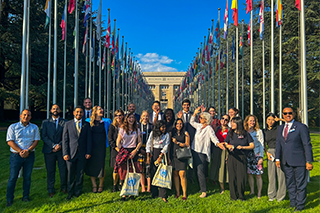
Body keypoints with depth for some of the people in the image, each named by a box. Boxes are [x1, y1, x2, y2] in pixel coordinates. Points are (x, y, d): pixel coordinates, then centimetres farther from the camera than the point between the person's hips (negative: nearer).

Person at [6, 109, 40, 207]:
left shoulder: (34, 127, 8)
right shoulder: (13, 127, 2)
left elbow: (36, 141, 3)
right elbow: (10, 141, -5)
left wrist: (28, 150, -12)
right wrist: (20, 151, -15)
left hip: (30, 155, 2)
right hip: (16, 155, -2)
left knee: (27, 177, 7)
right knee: (13, 177, 1)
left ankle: (26, 196, 20)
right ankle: (9, 199, 12)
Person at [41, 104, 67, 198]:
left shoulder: (64, 122, 7)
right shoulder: (45, 122, 8)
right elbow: (44, 136, -1)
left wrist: (60, 145, -12)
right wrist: (53, 145, -11)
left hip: (61, 149, 0)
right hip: (49, 150, 0)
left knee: (63, 170, 3)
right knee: (50, 171, 6)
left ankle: (63, 187, 21)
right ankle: (51, 190, 19)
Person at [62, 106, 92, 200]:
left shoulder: (86, 125, 6)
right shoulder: (68, 124, 4)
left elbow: (89, 139, 6)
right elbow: (65, 140, 2)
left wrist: (88, 152, -1)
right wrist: (65, 153, -6)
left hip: (82, 153, 1)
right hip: (71, 153, 0)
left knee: (80, 174, 8)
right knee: (70, 174, 6)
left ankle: (78, 192, 23)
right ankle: (70, 193, 22)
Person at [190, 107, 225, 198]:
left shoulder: (209, 128, -9)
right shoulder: (199, 126, 11)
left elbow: (214, 137, -17)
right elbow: (191, 122, 27)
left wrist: (218, 143, -37)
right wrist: (195, 113, 18)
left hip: (202, 153, -7)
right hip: (195, 151, 7)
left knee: (201, 172, -10)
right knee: (198, 171, 13)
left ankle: (204, 191, -2)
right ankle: (201, 188, 25)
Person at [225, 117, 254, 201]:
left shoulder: (245, 134, 2)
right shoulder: (230, 133, 7)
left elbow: (252, 146, 1)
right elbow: (225, 144, 12)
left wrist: (243, 147, -14)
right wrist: (228, 146, -10)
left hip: (242, 158, -1)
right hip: (232, 157, 2)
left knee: (242, 177, -2)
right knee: (232, 177, 2)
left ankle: (241, 195, 18)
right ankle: (233, 196, 17)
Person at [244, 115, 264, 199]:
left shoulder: (259, 131, 0)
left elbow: (261, 145, -2)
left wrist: (261, 157, -8)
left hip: (257, 155, -3)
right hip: (247, 155, 3)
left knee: (258, 175, -1)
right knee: (249, 173, 7)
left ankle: (259, 193, 10)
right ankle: (252, 191, 20)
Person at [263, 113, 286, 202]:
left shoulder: (278, 129, -2)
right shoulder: (264, 131, 10)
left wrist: (279, 120, -7)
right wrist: (267, 153, 2)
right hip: (270, 153, 4)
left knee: (281, 173, -1)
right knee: (271, 174, 7)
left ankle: (280, 195, 12)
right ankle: (272, 195, 19)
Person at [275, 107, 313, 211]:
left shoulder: (301, 127, -5)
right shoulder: (280, 128, 12)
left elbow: (307, 145, -7)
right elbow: (278, 144, 14)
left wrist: (309, 161, -11)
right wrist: (277, 158, 8)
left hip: (299, 161, -5)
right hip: (286, 162, 5)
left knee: (300, 184, 4)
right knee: (290, 184, 14)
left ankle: (300, 205, 18)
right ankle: (293, 203, 28)